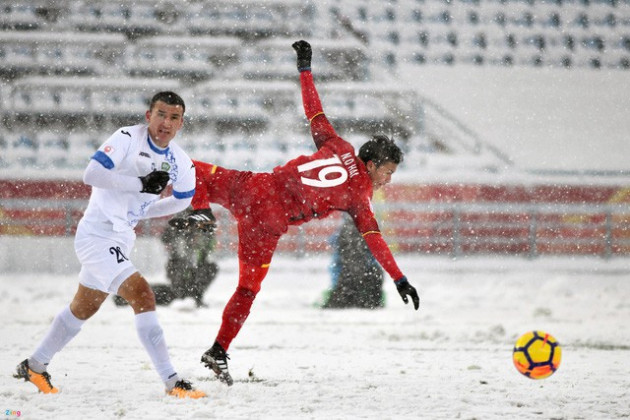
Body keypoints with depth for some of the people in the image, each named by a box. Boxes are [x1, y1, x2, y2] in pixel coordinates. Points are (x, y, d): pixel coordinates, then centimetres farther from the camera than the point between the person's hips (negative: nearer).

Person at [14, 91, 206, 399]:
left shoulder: (180, 164, 3)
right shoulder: (128, 138, -15)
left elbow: (182, 199, 20)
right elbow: (92, 174, -24)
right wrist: (141, 183, -25)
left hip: (120, 239, 9)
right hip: (97, 233, -9)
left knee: (82, 309, 21)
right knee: (142, 295, -20)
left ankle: (34, 367, 39)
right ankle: (171, 382, -21)